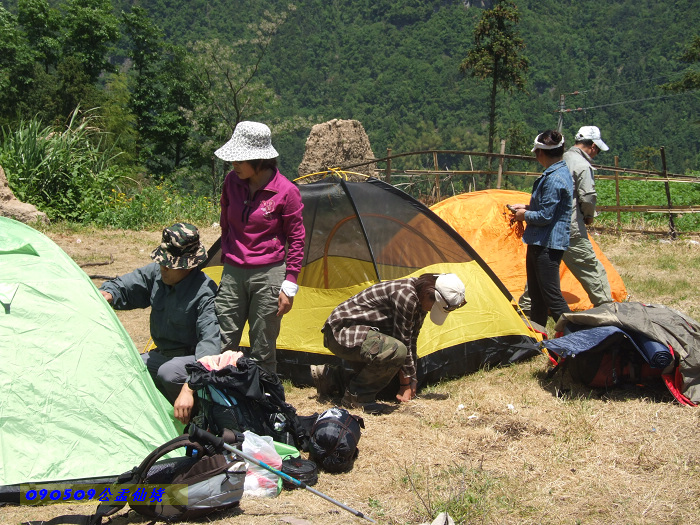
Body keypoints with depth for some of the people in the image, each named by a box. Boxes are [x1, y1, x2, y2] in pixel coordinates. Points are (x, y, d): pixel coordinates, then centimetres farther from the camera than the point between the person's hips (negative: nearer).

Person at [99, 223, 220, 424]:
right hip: (163, 354, 8)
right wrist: (106, 295, -18)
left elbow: (210, 344, -39)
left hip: (194, 358, -8)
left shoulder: (204, 293, -30)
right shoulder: (156, 273, -8)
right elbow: (123, 286, 9)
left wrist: (189, 389, -50)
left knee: (169, 372, -37)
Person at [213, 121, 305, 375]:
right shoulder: (232, 182, 2)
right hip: (233, 273, 4)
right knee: (221, 346, 5)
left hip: (268, 275, -4)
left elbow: (296, 239, -5)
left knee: (262, 350, 4)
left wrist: (290, 285, -7)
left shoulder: (285, 191, -11)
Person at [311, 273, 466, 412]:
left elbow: (411, 341, 11)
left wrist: (411, 380, 10)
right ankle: (355, 396, -17)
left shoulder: (420, 303, 4)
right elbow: (402, 340, -21)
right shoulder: (405, 295, -26)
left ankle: (330, 377, 20)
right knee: (395, 351, -34)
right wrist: (407, 383, -11)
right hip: (341, 332, -11)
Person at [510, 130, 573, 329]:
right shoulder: (561, 172, 12)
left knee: (552, 296, -7)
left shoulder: (554, 179, -21)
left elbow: (545, 216, -22)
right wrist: (526, 208, 15)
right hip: (540, 243, 11)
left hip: (548, 244, -11)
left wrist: (525, 215, -4)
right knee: (537, 294, 17)